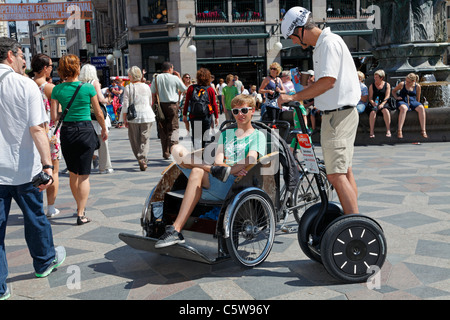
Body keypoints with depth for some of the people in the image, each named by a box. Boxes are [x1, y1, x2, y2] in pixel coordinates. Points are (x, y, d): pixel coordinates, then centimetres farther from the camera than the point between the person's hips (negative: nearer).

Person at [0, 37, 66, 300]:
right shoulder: (25, 84, -10)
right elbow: (37, 128, -18)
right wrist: (47, 164, -19)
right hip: (23, 168, -2)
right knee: (34, 216, 17)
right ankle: (45, 261, 38)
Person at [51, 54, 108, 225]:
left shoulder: (57, 90, -2)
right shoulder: (88, 88, -8)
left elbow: (54, 117, -2)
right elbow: (99, 113, -1)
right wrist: (104, 129, 15)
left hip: (66, 132, 3)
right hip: (85, 131, -3)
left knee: (73, 173, 18)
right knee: (83, 175, 3)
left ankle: (80, 207, 31)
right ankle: (81, 214, 2)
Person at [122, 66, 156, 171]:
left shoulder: (128, 88, -5)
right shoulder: (146, 87, 6)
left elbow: (125, 105, -7)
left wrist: (125, 119, 0)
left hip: (133, 117, -2)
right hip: (147, 116, 2)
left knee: (135, 140, 10)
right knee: (145, 139, 6)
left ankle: (141, 159, 6)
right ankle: (143, 159, -8)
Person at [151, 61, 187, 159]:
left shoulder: (157, 78, 5)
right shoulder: (175, 78, -3)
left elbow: (153, 93, 3)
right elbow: (184, 89, 8)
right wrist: (179, 77, 17)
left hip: (160, 105, 3)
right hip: (172, 105, -3)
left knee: (162, 129, 8)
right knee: (174, 127, 3)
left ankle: (165, 153, 11)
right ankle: (173, 145, -22)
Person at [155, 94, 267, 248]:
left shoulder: (258, 135, 14)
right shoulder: (226, 134, 29)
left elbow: (251, 159, -6)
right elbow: (218, 160, 12)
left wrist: (228, 171, -18)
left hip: (236, 183, -5)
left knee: (197, 173, -34)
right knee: (177, 149, -7)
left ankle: (176, 230, -35)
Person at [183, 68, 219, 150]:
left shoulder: (191, 88, -5)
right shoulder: (210, 89, -5)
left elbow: (187, 102, 0)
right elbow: (214, 104, -2)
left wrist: (184, 114, 9)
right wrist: (216, 117, 6)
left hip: (194, 117, 0)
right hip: (207, 117, 0)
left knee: (195, 136, 7)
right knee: (204, 136, 12)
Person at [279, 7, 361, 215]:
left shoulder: (329, 43, -14)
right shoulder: (324, 44, 17)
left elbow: (328, 81, -23)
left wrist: (293, 97, -19)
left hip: (338, 116, -11)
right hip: (340, 113, 11)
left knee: (336, 174, -12)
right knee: (344, 170, 15)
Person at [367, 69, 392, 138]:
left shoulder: (387, 85, 10)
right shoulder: (372, 86, 12)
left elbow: (387, 96, -1)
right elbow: (370, 98, 4)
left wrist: (382, 104, -19)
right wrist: (373, 103, -19)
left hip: (384, 103, 0)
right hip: (374, 103, 1)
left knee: (385, 110, -35)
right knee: (373, 111, -34)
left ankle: (388, 130, -33)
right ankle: (371, 131, -33)